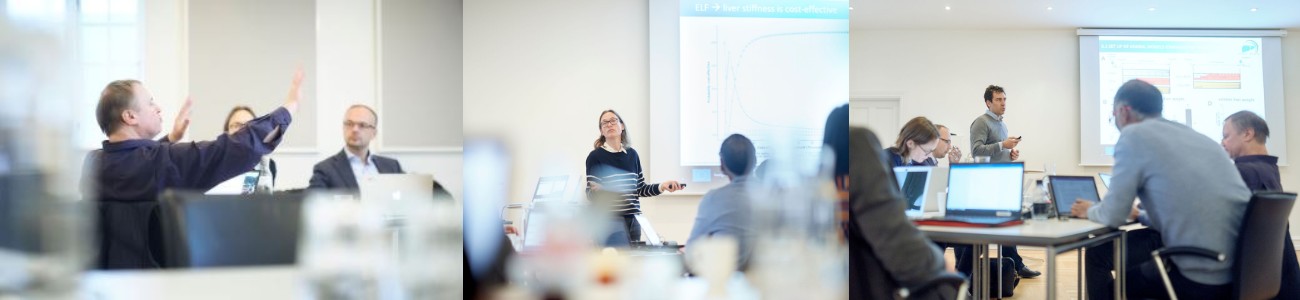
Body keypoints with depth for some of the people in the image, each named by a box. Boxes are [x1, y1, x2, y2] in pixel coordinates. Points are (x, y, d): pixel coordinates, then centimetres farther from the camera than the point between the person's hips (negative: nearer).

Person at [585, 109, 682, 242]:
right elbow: (591, 193, -8)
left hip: (633, 220, 5)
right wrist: (597, 190, -29)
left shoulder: (632, 154, 11)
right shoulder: (595, 156, -4)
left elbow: (640, 189, 15)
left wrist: (662, 186, 2)